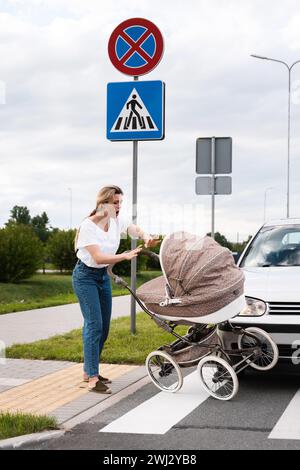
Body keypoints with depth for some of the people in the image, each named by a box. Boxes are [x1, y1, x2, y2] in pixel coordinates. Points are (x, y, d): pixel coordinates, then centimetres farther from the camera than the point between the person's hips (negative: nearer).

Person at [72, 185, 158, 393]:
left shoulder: (118, 220, -5)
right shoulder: (88, 226, -23)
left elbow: (136, 230, 5)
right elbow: (98, 258, -28)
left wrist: (146, 237, -18)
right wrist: (125, 256, -37)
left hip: (103, 275, 7)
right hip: (86, 276, -7)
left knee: (104, 327, 8)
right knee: (94, 325, -15)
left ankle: (89, 371, 22)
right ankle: (92, 380, -14)